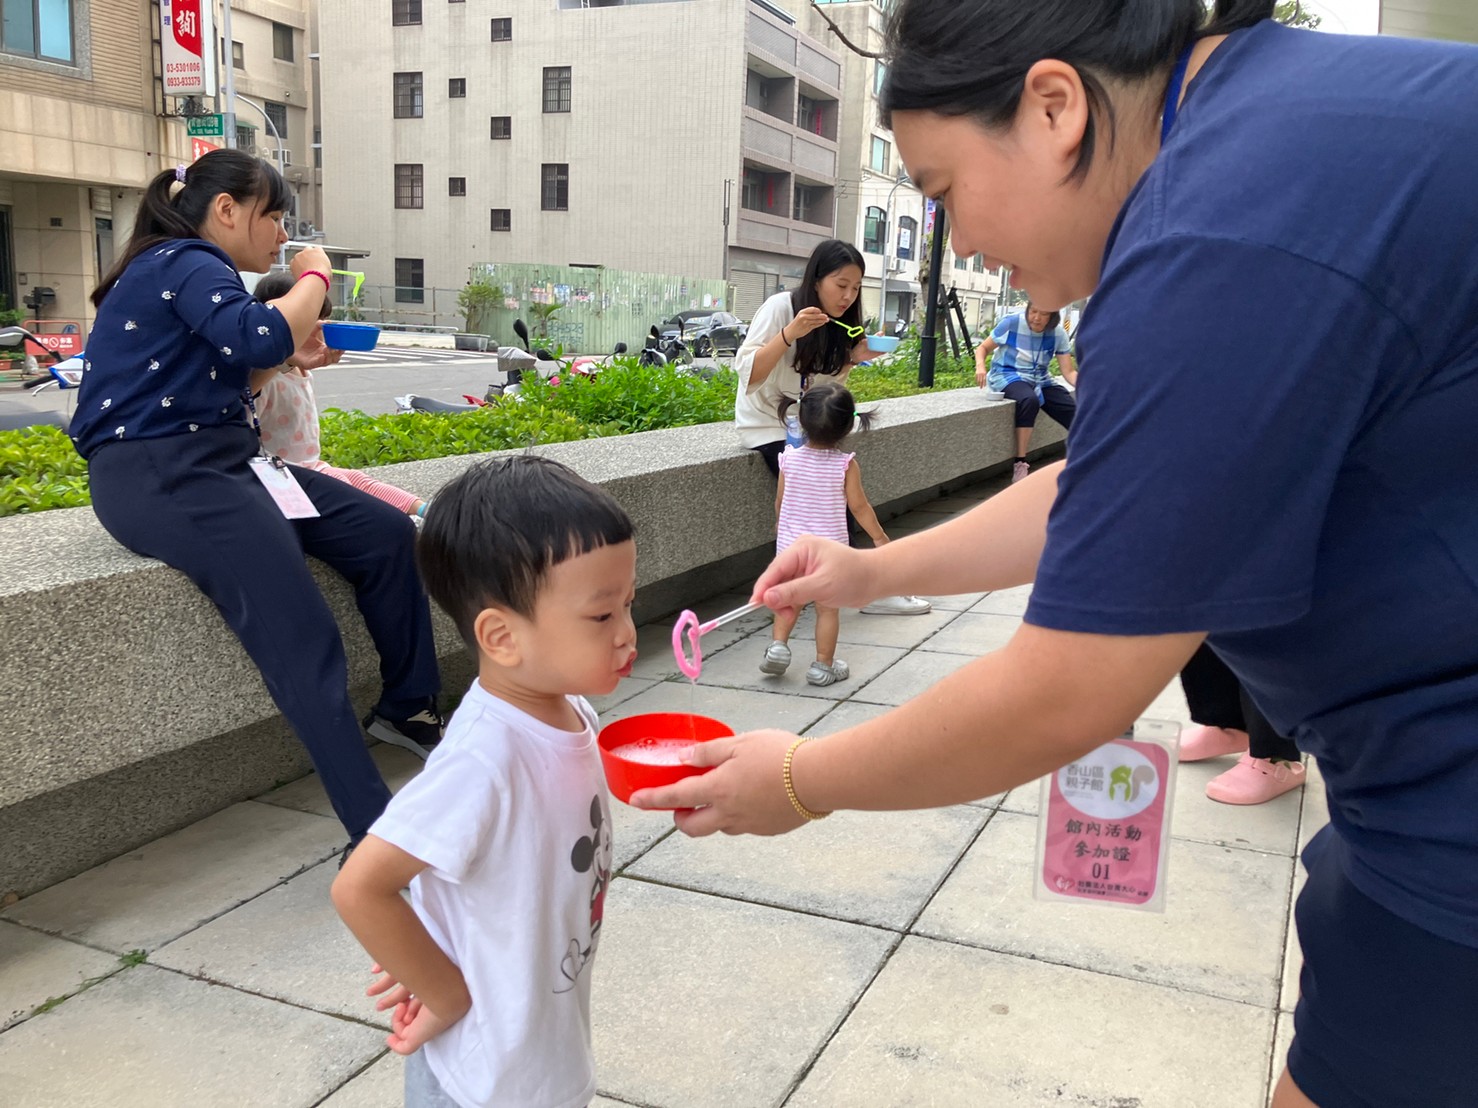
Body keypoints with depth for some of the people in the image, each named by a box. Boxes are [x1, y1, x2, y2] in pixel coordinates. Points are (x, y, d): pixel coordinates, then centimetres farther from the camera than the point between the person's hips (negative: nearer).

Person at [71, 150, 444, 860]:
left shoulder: (192, 269, 21)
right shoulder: (183, 262, -9)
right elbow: (260, 337, -27)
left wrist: (294, 357, 3)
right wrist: (314, 277, -10)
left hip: (218, 459, 10)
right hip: (155, 475, -10)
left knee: (387, 534, 0)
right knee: (305, 643, -24)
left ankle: (408, 709, 12)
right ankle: (376, 837, -24)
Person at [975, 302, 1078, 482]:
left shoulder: (1058, 333, -5)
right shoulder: (1011, 323, -13)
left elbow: (1069, 372, -5)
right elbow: (983, 348, -4)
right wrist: (980, 365, -26)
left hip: (1040, 380, 4)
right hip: (1009, 375, -4)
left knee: (1076, 413, -15)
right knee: (1029, 400, -39)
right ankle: (1020, 465, -33)